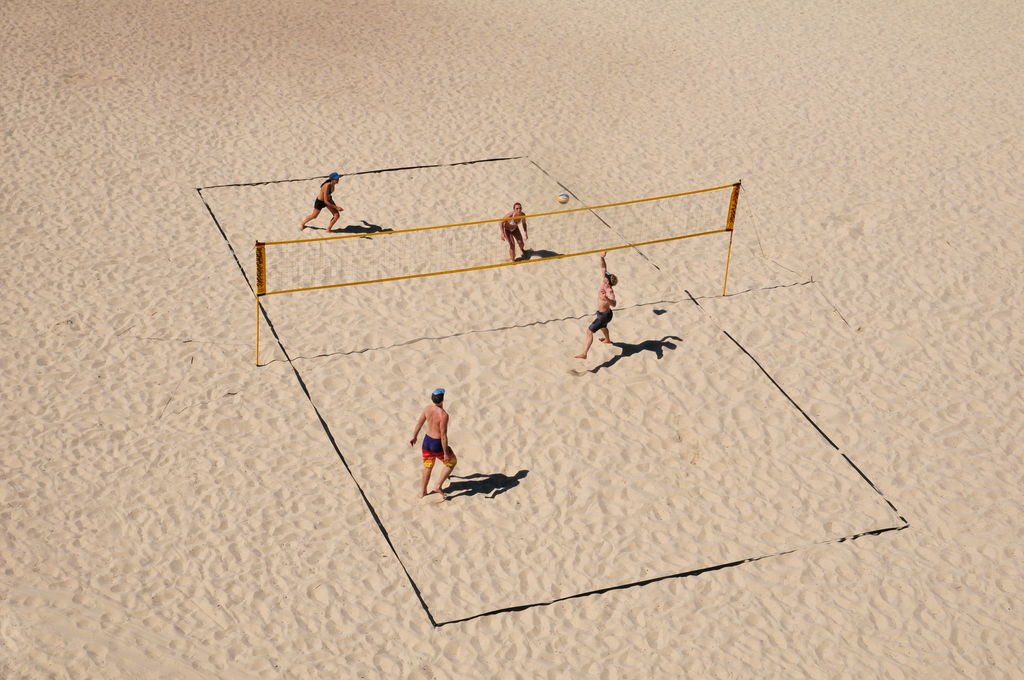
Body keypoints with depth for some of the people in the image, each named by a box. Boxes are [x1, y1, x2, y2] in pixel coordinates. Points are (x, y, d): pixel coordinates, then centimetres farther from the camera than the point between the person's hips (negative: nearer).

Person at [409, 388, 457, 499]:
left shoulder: (427, 409, -6)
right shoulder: (443, 415, -28)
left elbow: (419, 423, 8)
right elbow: (443, 435, -25)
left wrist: (414, 436, 25)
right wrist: (446, 453, -17)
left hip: (427, 440, 6)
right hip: (437, 444, -6)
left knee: (428, 467, 24)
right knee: (452, 462, 18)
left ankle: (422, 492, 35)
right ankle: (438, 487, 15)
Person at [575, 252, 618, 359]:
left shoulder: (610, 292, -34)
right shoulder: (604, 282, -11)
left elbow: (613, 304, -52)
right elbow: (603, 268, -3)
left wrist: (606, 299, -72)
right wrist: (602, 258, -19)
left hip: (604, 315, -10)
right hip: (602, 313, 10)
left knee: (589, 331, -14)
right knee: (602, 326, 39)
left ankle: (584, 353, -18)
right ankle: (607, 339, 69)